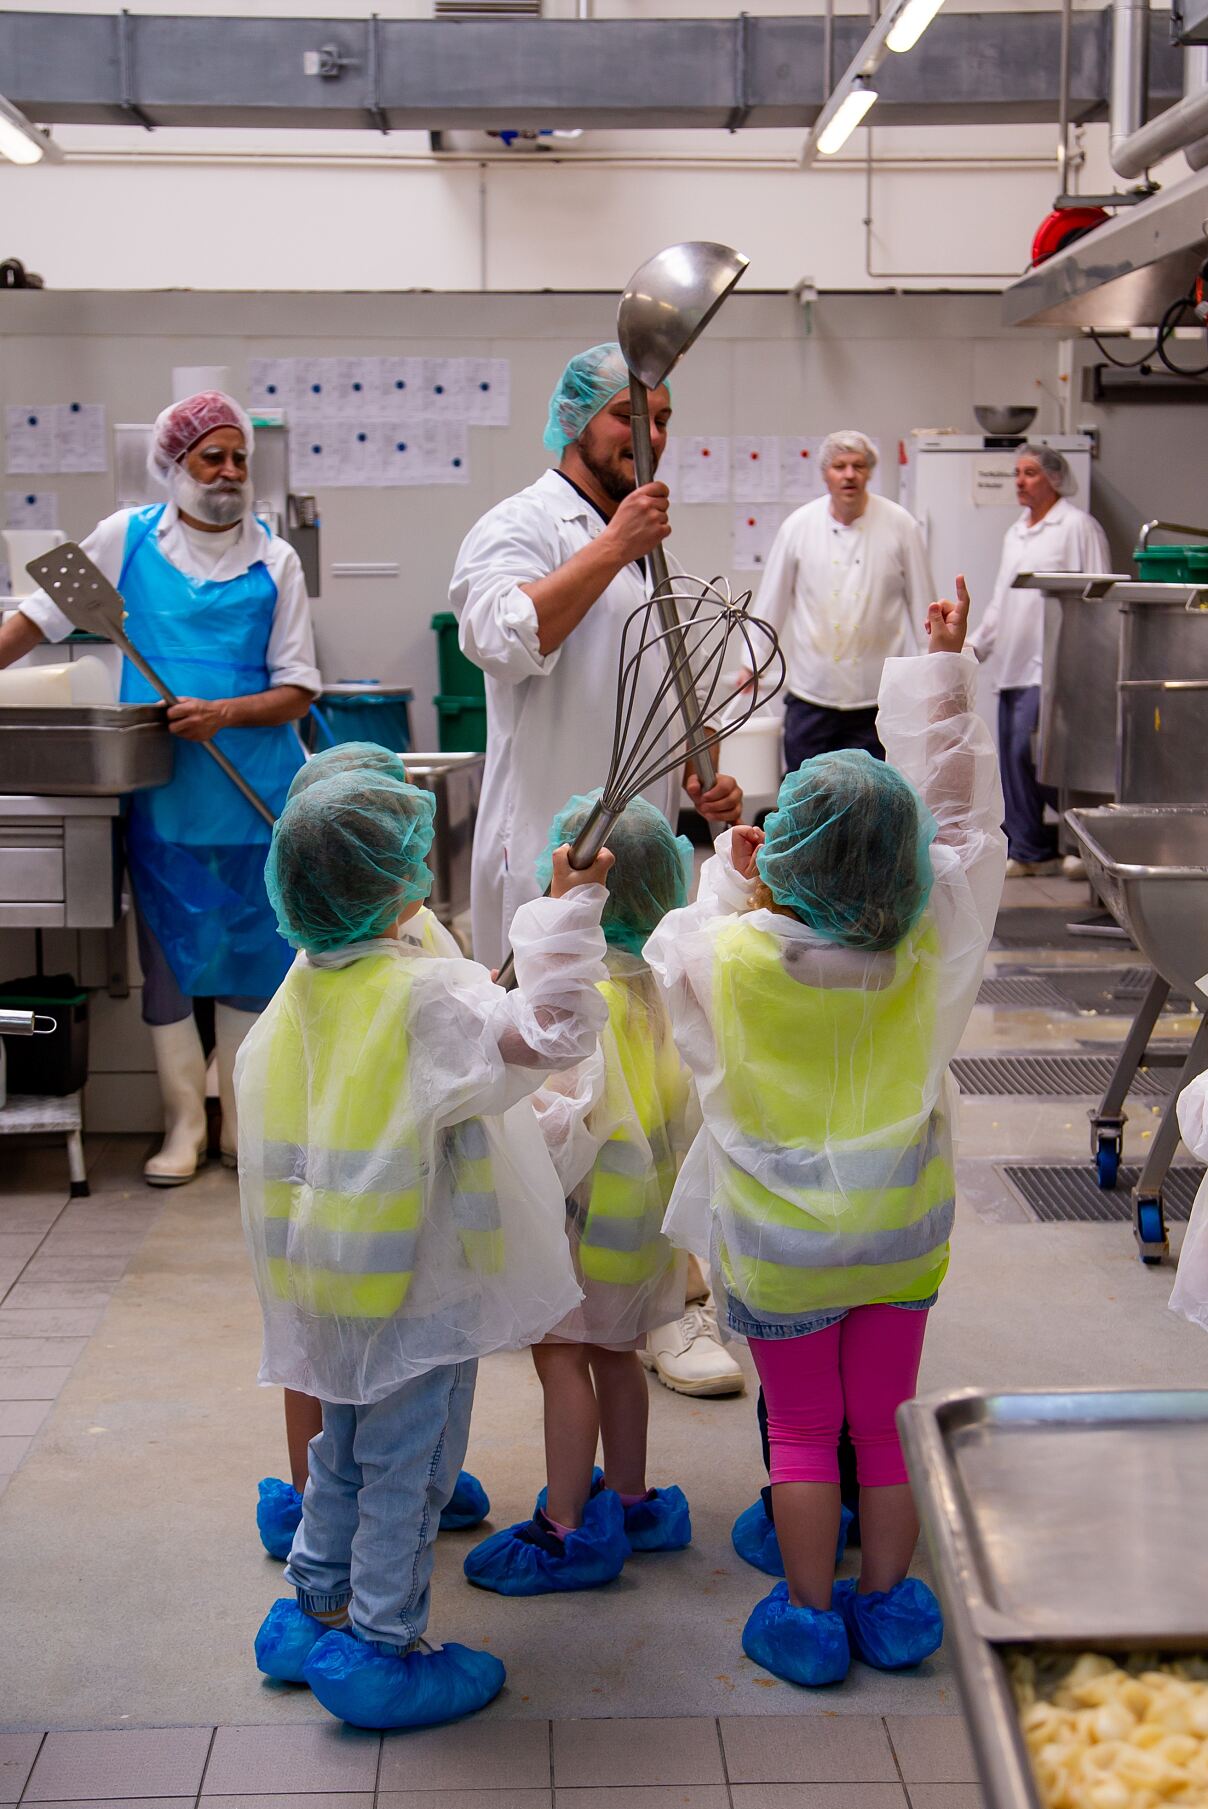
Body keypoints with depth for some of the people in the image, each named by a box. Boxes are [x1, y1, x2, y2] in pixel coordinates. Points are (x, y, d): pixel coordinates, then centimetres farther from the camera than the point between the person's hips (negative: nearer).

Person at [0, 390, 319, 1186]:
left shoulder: (274, 559, 1)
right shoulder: (128, 538, 3)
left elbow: (299, 689, -1)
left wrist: (224, 714, -16)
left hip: (255, 790, 0)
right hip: (162, 788, 1)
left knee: (253, 955, 6)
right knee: (169, 955, 5)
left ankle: (243, 1120, 20)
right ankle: (184, 1124, 17)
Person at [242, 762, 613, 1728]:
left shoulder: (303, 988, 2)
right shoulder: (429, 996, -23)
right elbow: (546, 1034, -33)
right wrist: (568, 911, -26)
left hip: (332, 1283, 8)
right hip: (415, 1284, -8)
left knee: (346, 1450, 23)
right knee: (408, 1468, 6)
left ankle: (314, 1611, 35)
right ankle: (381, 1650, 17)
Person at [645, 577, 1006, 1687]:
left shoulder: (732, 957, -23)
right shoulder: (928, 950, -17)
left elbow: (676, 945, 1)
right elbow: (961, 818, -5)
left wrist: (730, 880, 12)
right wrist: (943, 671, 1)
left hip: (780, 1245, -2)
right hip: (902, 1231, 2)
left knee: (803, 1429, 14)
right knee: (886, 1417, 17)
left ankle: (808, 1620, 25)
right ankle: (889, 1606, 32)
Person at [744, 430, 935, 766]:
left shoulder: (900, 526, -1)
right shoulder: (799, 525, 1)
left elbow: (922, 604, 4)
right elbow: (771, 602, 8)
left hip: (876, 695, -1)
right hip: (810, 691, 1)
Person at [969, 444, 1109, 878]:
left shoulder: (1077, 526, -6)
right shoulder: (1016, 532, 20)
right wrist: (975, 644, 17)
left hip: (1050, 666, -8)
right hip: (1014, 665, 8)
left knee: (1029, 752, -15)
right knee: (1012, 757, 6)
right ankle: (1028, 852, 14)